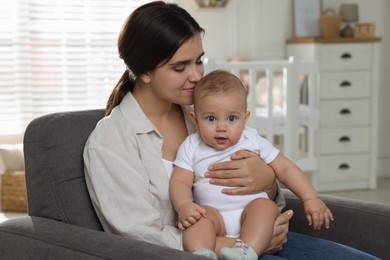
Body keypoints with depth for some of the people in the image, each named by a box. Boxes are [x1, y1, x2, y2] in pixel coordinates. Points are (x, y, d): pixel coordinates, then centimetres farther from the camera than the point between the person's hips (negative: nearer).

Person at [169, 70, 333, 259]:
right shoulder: (191, 147, 6)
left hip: (250, 210, 1)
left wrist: (311, 199, -1)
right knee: (199, 217, -30)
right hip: (213, 214, 0)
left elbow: (284, 168, 9)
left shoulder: (253, 142, 7)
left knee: (266, 206, -29)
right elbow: (180, 181, 0)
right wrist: (184, 205, -23)